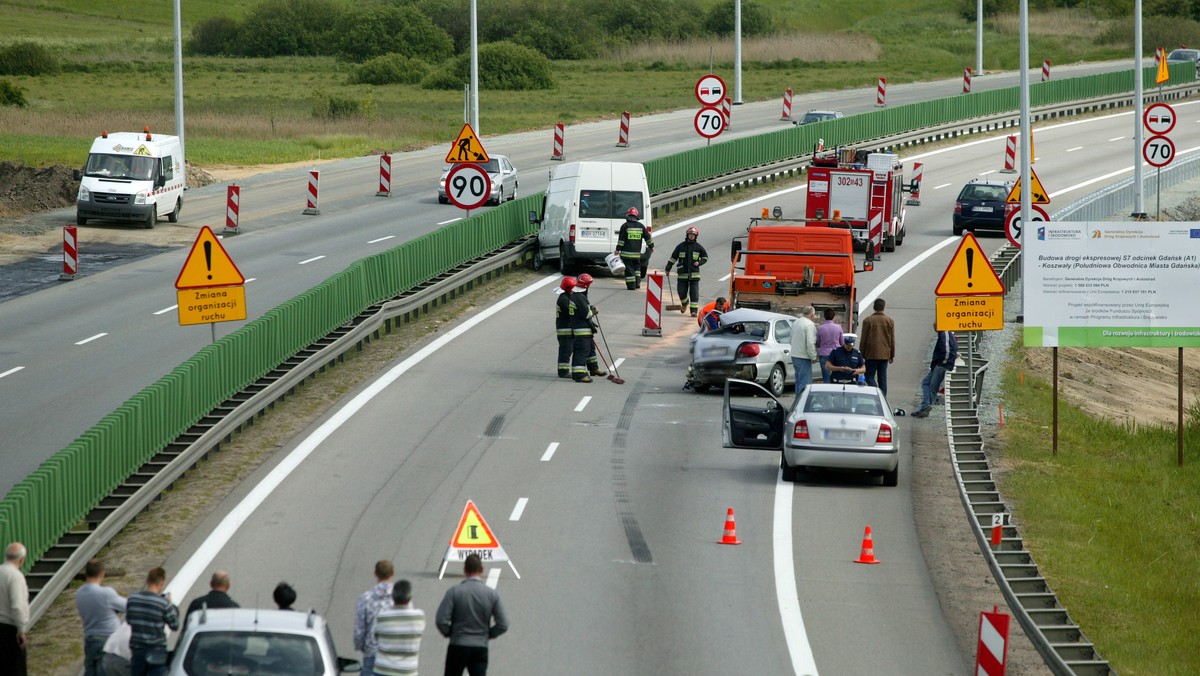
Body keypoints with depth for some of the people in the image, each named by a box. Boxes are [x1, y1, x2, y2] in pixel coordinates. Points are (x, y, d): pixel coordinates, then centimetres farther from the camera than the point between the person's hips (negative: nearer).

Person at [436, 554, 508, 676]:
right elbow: (503, 625, -3)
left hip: (458, 647, -1)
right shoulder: (492, 594, -2)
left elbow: (441, 620, -14)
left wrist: (449, 633, 5)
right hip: (481, 648, 1)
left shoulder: (454, 592, -8)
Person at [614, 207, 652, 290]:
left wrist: (618, 249, -2)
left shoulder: (625, 226, -5)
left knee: (629, 268, -1)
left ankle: (631, 285, -5)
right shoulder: (641, 226, 7)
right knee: (637, 267, 19)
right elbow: (647, 237, 12)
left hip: (627, 252, -4)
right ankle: (637, 283, 13)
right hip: (637, 253, 4)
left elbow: (621, 239, -7)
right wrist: (651, 246, 25)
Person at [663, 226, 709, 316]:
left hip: (694, 274, -1)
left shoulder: (698, 247, 4)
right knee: (682, 292, 3)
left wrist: (699, 262, -4)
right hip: (683, 274, 1)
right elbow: (673, 258, 9)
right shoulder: (681, 246, 4)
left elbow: (705, 257, 15)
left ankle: (694, 310, -3)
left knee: (694, 293, -6)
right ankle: (685, 303, 34)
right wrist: (668, 268, 7)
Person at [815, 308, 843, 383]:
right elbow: (841, 342, 9)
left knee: (826, 379, 1)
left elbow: (817, 344, 4)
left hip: (824, 354, -1)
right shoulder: (838, 327, -5)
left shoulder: (820, 328, -8)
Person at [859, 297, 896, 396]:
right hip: (885, 354, 3)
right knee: (882, 378, 8)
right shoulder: (890, 321, 3)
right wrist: (892, 355, 14)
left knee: (869, 376, 1)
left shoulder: (868, 321, -6)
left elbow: (864, 339, -4)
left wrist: (862, 354, 5)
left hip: (871, 354, -3)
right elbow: (892, 340, 6)